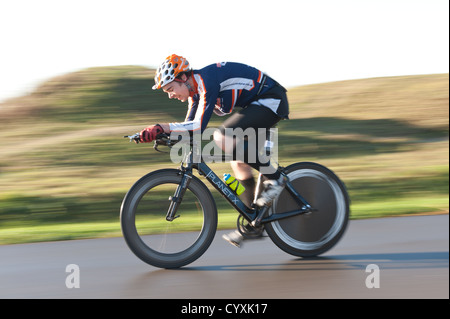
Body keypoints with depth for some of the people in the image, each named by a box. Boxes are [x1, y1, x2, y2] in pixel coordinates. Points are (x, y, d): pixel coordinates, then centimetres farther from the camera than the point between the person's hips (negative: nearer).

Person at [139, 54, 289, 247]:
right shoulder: (195, 90, 7)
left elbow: (199, 126, -33)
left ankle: (274, 178, -14)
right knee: (239, 162, 8)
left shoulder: (206, 81, -24)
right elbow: (190, 126, 9)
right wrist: (162, 134, -6)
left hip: (272, 101, -10)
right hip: (257, 104, 10)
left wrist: (161, 127, -35)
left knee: (222, 137, -25)